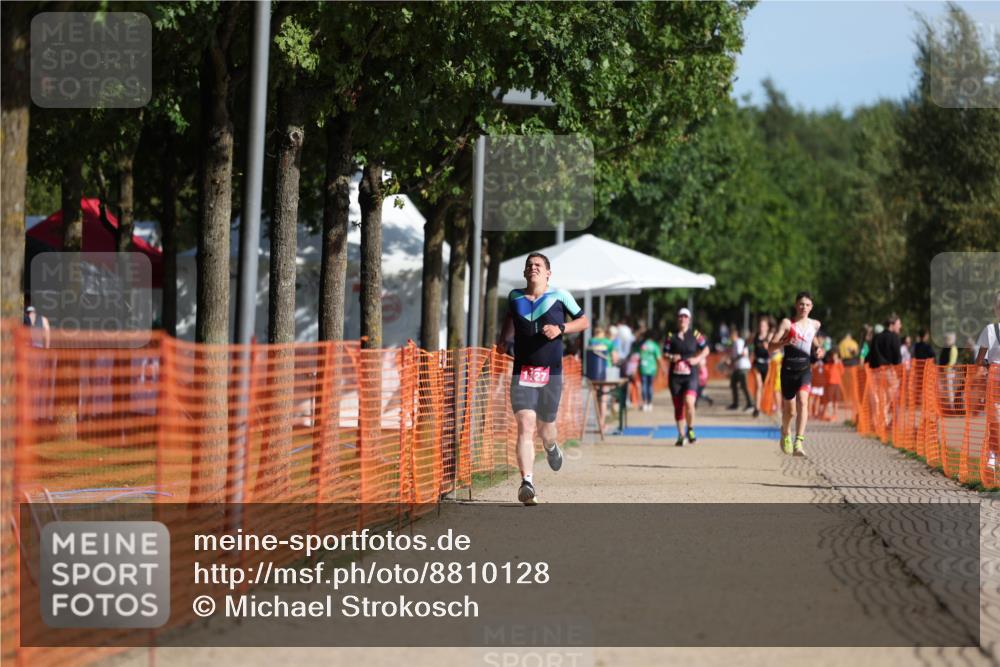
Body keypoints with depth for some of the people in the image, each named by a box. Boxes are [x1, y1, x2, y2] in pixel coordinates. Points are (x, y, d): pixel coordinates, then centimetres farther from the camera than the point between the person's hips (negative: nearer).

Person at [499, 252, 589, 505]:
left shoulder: (559, 297, 1)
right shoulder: (515, 297, 10)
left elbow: (584, 322, 7)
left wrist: (561, 328, -8)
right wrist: (502, 340, 25)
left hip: (551, 373, -1)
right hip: (522, 373, 1)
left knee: (545, 427, 9)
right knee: (525, 425, -16)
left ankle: (551, 447, 48)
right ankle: (527, 483, -24)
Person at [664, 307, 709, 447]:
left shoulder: (695, 334, 3)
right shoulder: (671, 336, 5)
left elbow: (705, 349, 10)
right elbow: (665, 353, 9)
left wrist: (697, 359, -7)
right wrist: (671, 357, -12)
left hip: (691, 375, -2)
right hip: (675, 375, 2)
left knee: (689, 402, -20)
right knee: (678, 406, 6)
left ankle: (690, 430, 3)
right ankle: (681, 435, 19)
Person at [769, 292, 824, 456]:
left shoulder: (815, 325, 8)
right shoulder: (787, 323, -3)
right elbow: (771, 345, -9)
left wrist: (817, 350, 9)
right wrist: (785, 342, -28)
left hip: (805, 369, 1)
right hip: (788, 370, -1)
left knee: (802, 401, -23)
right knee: (789, 410, 10)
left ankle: (799, 443, -30)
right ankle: (786, 433, 44)